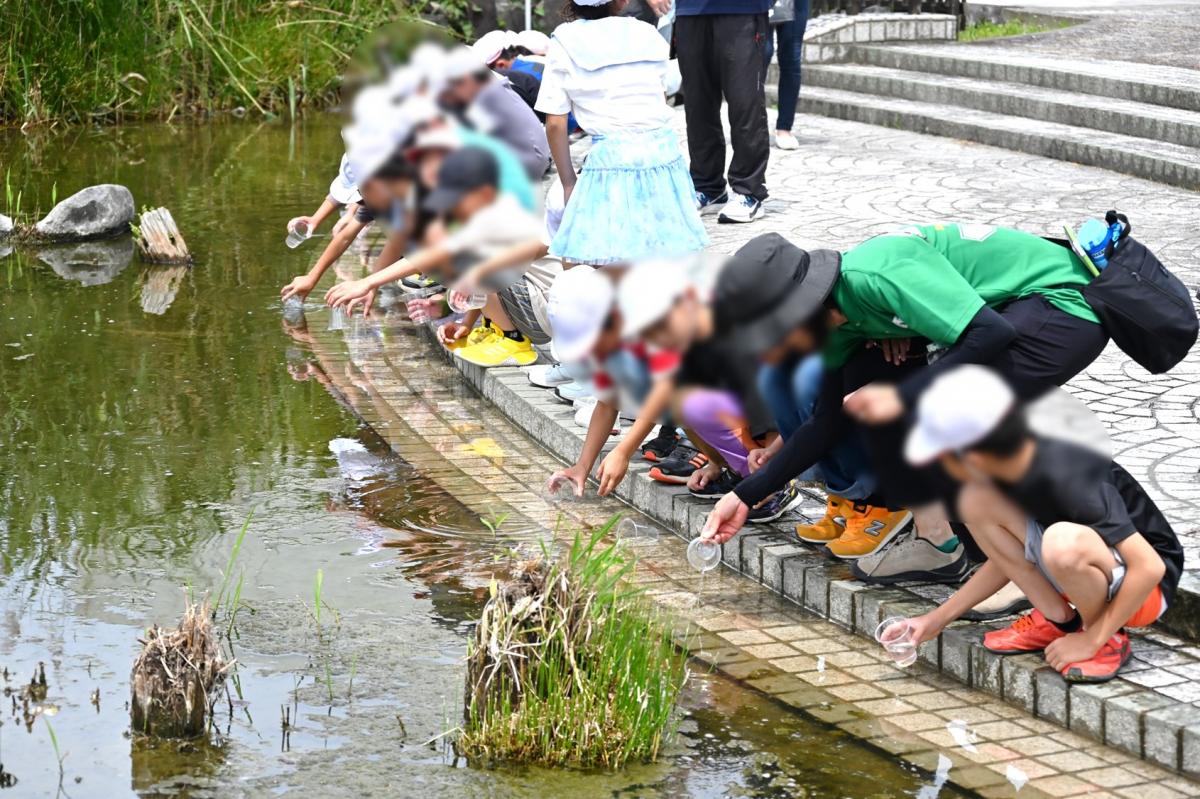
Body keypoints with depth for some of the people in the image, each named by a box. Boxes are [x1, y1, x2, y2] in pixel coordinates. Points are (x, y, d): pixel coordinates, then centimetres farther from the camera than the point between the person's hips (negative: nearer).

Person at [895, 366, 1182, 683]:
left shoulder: (1068, 481, -32)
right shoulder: (1012, 468, -7)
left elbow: (1150, 567, -32)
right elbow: (1009, 558, 9)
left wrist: (1091, 640, -25)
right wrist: (937, 619, 8)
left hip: (1146, 587, -8)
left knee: (1063, 541, -40)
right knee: (976, 502, -10)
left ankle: (1107, 641, -12)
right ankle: (1056, 620, 0)